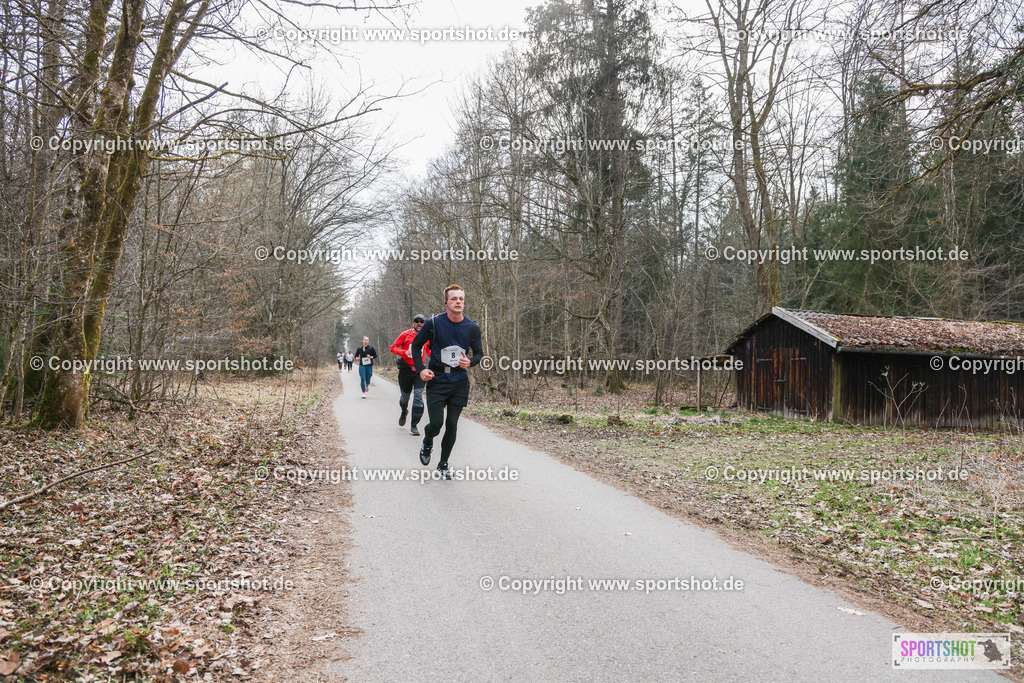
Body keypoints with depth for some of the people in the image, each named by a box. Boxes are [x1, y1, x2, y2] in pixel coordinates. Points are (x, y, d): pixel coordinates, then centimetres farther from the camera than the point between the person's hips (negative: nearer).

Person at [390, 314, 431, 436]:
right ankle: (404, 412, 47)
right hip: (406, 370, -1)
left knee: (418, 397, -11)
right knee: (405, 396, 10)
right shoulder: (406, 334, -1)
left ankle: (414, 426, -4)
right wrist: (405, 352, -18)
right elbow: (393, 348, -1)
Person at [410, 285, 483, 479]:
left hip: (459, 383, 2)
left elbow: (479, 353, 13)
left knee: (452, 425, 3)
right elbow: (416, 345, 7)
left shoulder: (472, 328, 1)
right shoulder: (434, 323, -6)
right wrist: (421, 369, -5)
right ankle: (427, 442, 28)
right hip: (436, 380, -2)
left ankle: (443, 464, 21)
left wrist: (469, 362, -10)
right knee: (436, 424, -9)